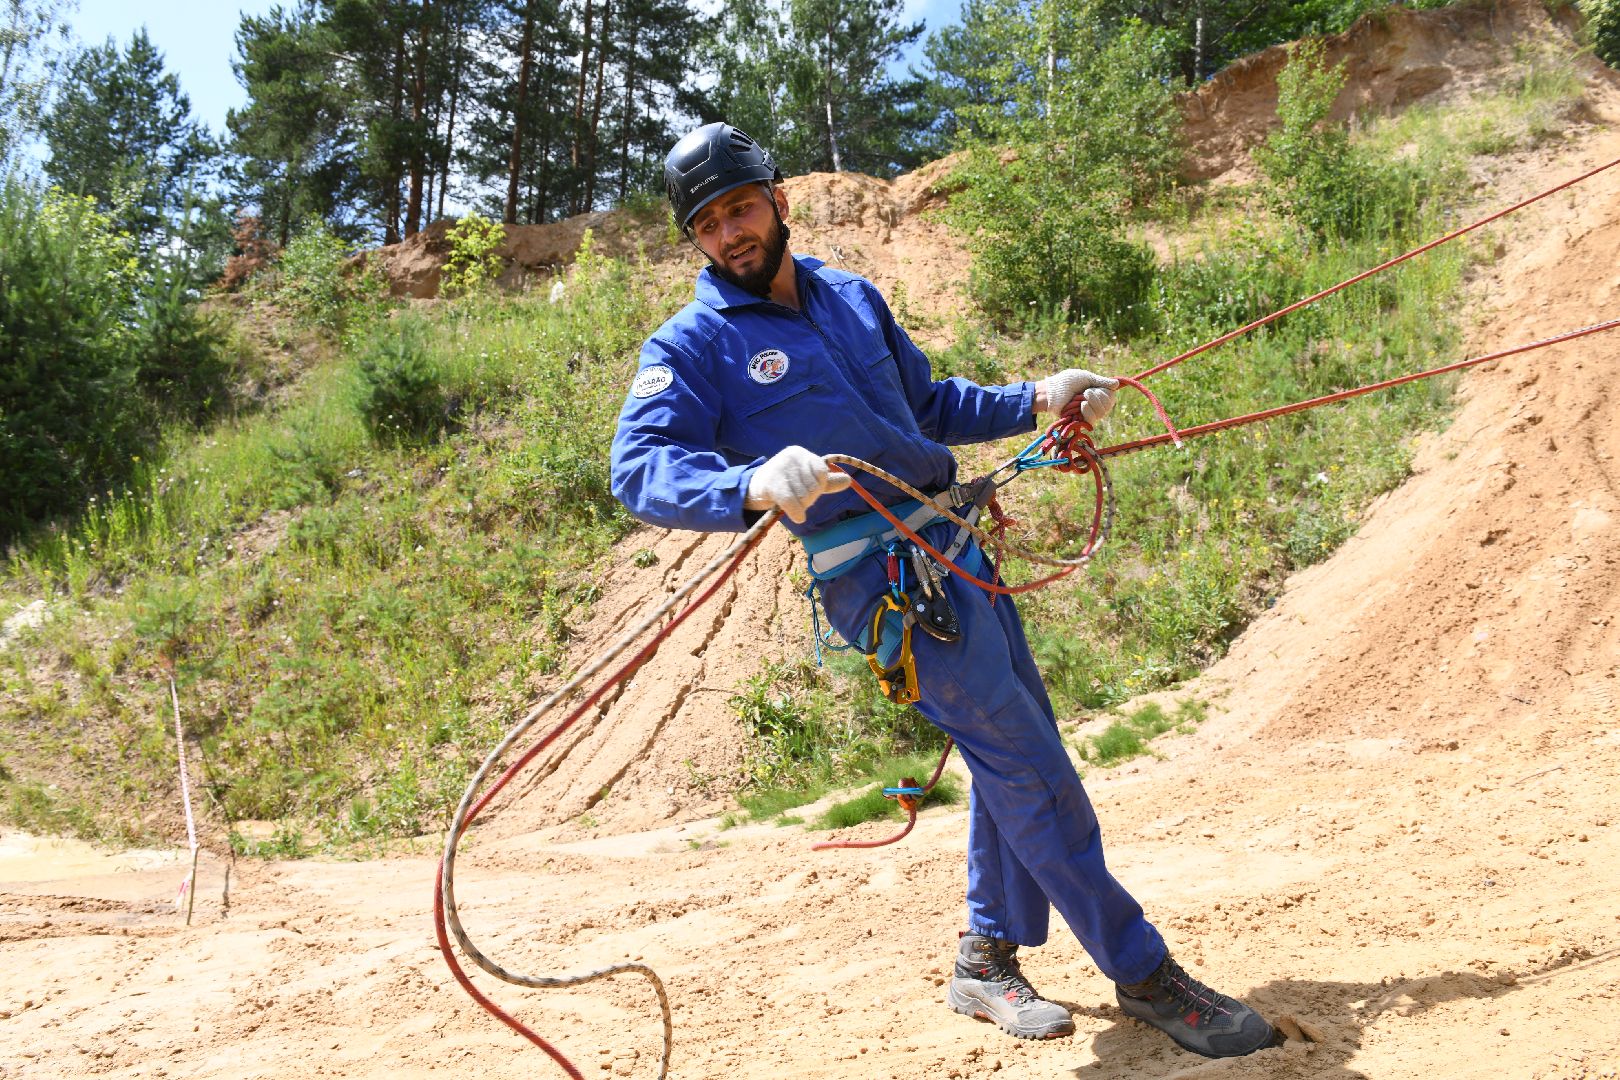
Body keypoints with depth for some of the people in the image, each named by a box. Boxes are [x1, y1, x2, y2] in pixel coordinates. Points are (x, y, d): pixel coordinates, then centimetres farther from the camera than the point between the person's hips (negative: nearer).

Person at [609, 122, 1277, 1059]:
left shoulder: (852, 296, 15)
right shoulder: (693, 346, -6)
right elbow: (642, 467, -21)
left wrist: (1032, 401, 16)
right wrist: (755, 484, -40)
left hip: (956, 544, 8)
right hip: (883, 576, -8)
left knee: (1022, 751, 13)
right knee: (1028, 767, -6)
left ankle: (989, 962, 30)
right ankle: (1143, 973, 9)